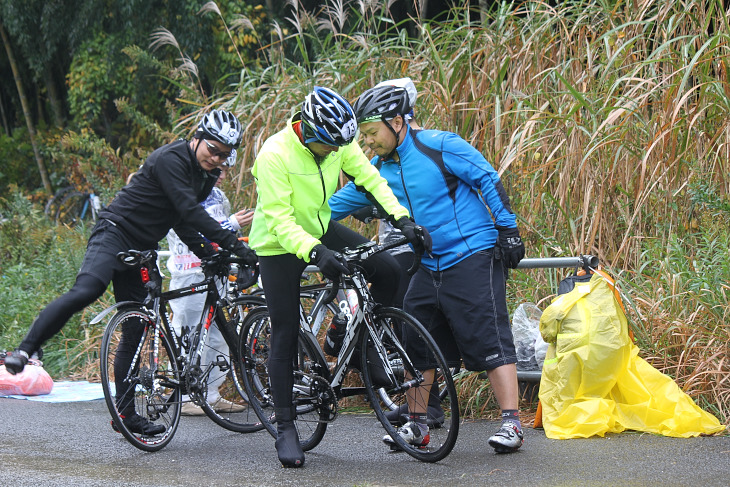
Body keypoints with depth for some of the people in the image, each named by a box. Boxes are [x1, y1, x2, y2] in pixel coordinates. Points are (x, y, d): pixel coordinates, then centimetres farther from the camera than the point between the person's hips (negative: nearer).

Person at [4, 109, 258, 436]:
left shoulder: (207, 176, 11)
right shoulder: (170, 159, -17)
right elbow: (188, 210, -27)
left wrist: (205, 252, 4)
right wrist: (232, 244, -31)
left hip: (142, 250, 9)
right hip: (115, 234, -9)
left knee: (135, 330, 8)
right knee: (86, 292, -33)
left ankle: (125, 412, 13)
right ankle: (24, 350, -26)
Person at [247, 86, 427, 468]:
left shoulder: (339, 143, -14)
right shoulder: (274, 154, -30)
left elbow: (369, 177, -6)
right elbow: (280, 220, -32)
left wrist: (402, 219, -19)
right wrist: (315, 253, -46)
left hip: (321, 229, 5)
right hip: (280, 244, -5)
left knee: (388, 270, -12)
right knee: (285, 335, -6)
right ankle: (285, 429, 0)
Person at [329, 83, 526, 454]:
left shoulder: (440, 146, -12)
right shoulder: (380, 169, 7)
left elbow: (489, 181, -10)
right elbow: (341, 203, 15)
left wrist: (507, 230, -12)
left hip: (473, 257, -7)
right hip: (429, 266, 7)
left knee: (489, 340, -12)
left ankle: (511, 424, -12)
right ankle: (416, 424, 17)